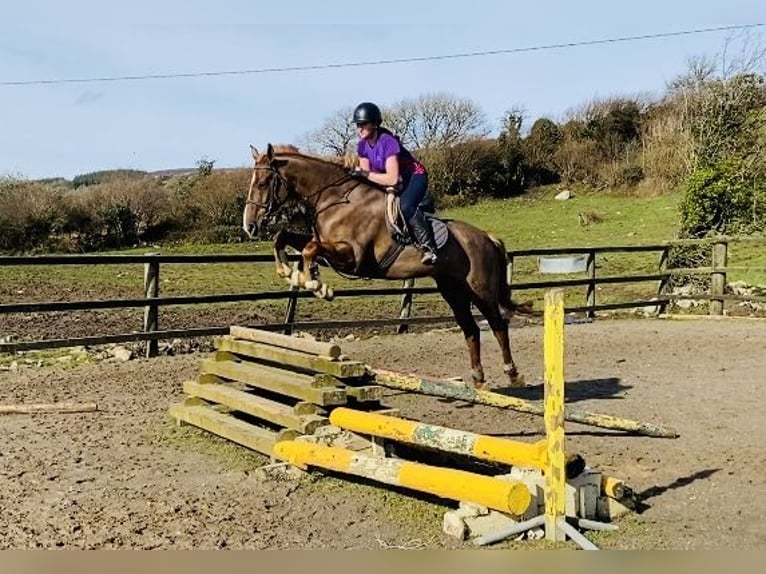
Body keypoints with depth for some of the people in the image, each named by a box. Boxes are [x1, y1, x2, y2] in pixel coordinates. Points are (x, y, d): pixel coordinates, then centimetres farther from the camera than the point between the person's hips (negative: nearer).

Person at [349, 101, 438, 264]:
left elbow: (392, 179, -35)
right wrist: (356, 174, -21)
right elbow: (367, 175, -1)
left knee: (405, 206, -36)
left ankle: (428, 246, -26)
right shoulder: (362, 146, -6)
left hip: (414, 177, -9)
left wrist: (365, 174, -33)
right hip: (392, 183, 9)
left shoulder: (387, 141, -29)